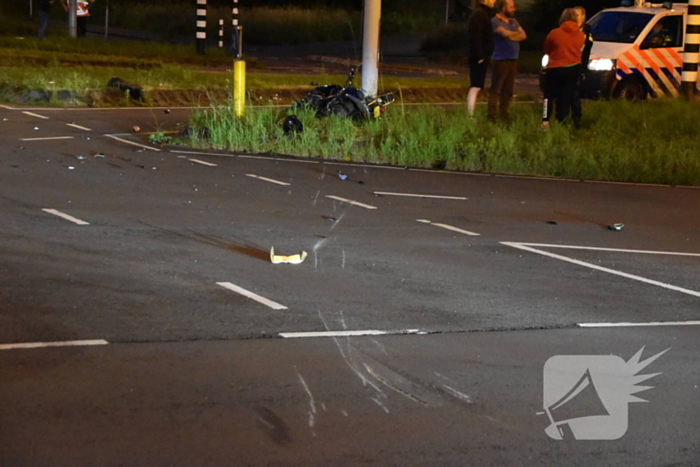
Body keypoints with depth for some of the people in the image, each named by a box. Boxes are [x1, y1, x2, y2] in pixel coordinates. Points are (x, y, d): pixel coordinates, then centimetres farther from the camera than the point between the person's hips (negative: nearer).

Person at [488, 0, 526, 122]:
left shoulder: (513, 21, 18)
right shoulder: (495, 21, -6)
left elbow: (523, 35, 8)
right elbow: (506, 33, -20)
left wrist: (511, 36, -10)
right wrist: (517, 34, 0)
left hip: (513, 60, 7)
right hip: (500, 60, -7)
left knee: (508, 90, 8)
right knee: (496, 90, -8)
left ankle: (504, 114, 13)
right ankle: (491, 116, -9)